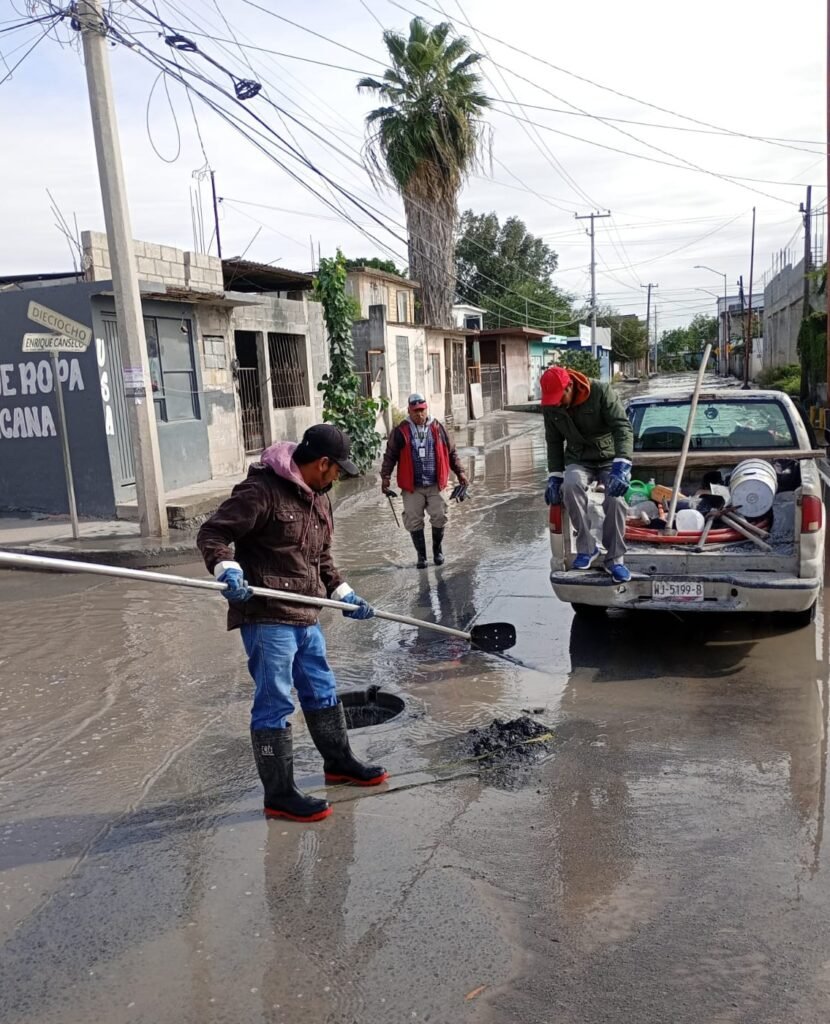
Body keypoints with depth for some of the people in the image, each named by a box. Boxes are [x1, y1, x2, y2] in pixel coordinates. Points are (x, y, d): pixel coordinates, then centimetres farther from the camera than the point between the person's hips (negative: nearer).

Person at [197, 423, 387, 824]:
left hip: (305, 617, 9)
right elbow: (211, 533, -16)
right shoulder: (261, 490, -15)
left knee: (322, 691, 22)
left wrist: (343, 593, 14)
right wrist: (228, 569, -32)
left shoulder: (319, 498, 13)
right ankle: (279, 795, 12)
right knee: (275, 705, -1)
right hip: (266, 617, -9)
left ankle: (339, 762, 41)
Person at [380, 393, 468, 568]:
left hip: (435, 485, 1)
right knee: (414, 522, 3)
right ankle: (421, 555, 18)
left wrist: (460, 471, 6)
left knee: (439, 518, 0)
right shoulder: (400, 431, -2)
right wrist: (385, 477, -8)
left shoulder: (438, 428, 5)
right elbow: (390, 456, 1)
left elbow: (451, 452, 12)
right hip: (412, 487, -1)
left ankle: (437, 550, 23)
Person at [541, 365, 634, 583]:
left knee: (615, 499, -27)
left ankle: (614, 559, -8)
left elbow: (623, 428, -25)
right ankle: (587, 548, -21)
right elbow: (554, 441, 5)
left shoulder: (601, 392, -19)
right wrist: (554, 476, -4)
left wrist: (621, 466, -38)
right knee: (570, 485, -32)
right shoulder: (550, 406, -5)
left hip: (610, 458, -2)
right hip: (578, 460, 2)